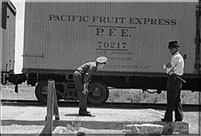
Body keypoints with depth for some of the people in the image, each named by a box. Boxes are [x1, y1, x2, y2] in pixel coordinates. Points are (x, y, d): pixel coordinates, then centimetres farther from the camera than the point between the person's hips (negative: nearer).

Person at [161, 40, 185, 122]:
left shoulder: (176, 57, -15)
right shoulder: (179, 57, 17)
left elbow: (167, 70, -15)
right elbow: (168, 68, 15)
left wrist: (166, 67, 5)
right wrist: (167, 66, -5)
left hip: (173, 80, -10)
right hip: (178, 80, 10)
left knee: (171, 101, -5)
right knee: (177, 100, 12)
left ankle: (168, 118, 0)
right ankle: (179, 118, 14)